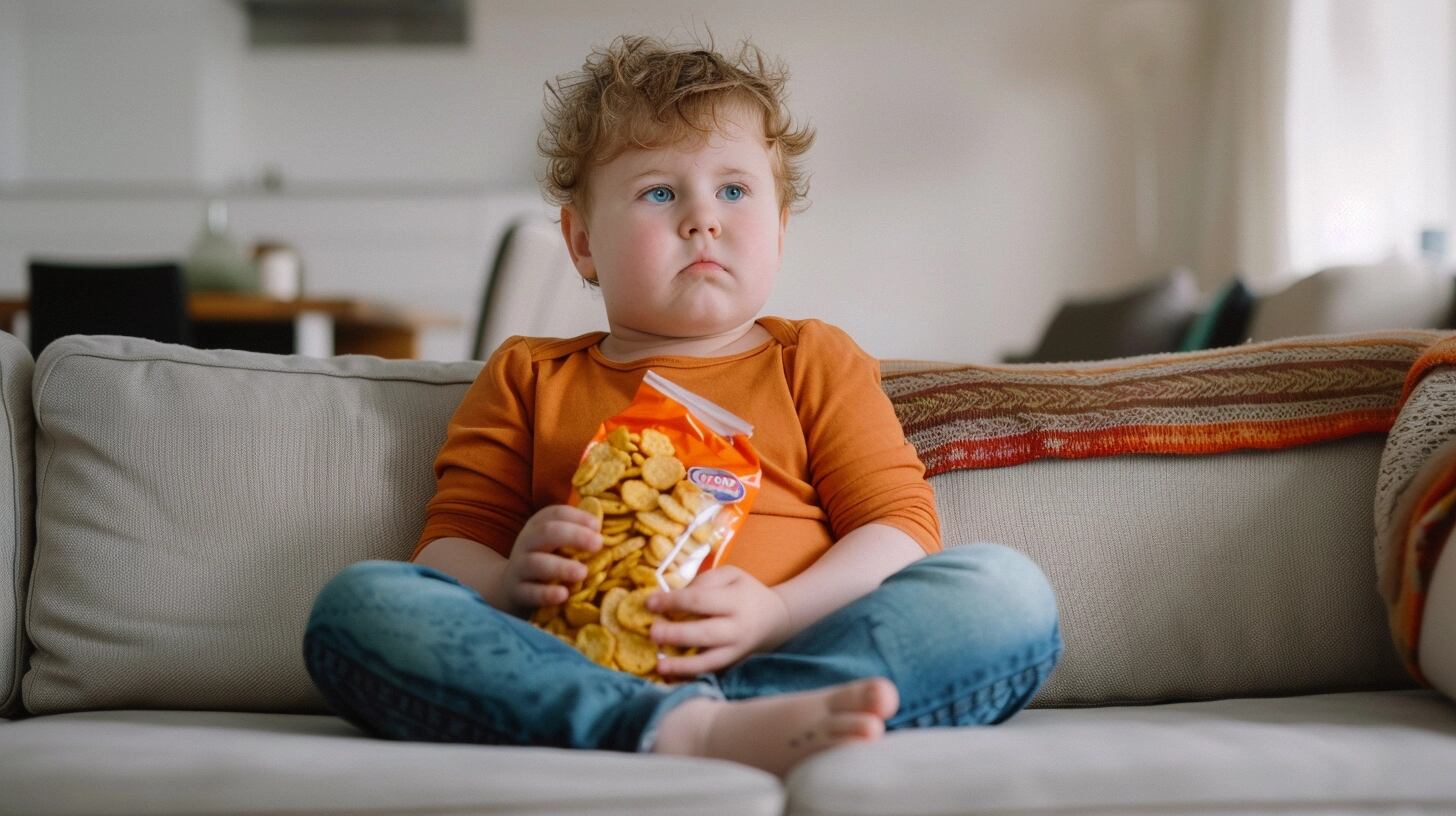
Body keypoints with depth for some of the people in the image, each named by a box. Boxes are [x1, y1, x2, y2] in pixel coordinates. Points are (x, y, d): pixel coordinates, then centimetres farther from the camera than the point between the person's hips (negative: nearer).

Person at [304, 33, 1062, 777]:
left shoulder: (815, 360, 22)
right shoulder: (528, 377, 25)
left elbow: (899, 525, 9)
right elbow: (452, 543, 16)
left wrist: (773, 615, -12)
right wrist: (509, 580, -10)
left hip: (790, 664, 0)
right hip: (573, 676, 0)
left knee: (1008, 590, -24)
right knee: (357, 602, -26)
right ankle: (688, 731, -44)